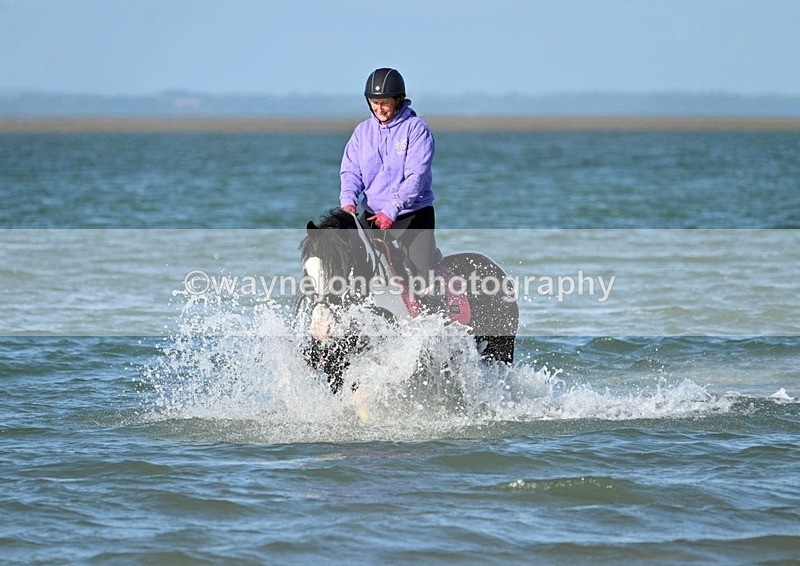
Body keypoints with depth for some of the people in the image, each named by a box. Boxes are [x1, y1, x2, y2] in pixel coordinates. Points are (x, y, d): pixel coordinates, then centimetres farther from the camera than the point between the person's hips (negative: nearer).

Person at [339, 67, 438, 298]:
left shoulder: (416, 128, -7)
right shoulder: (363, 131, 9)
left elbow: (416, 176, -16)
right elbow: (351, 171, 4)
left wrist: (392, 210, -27)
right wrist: (348, 201, -18)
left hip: (413, 216, -4)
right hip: (373, 216, 4)